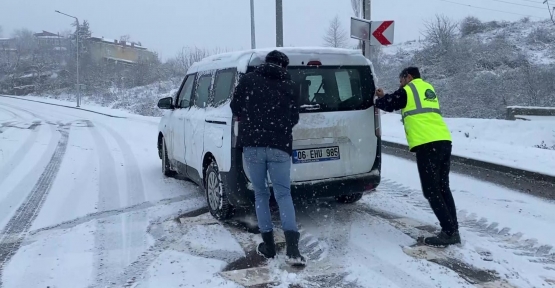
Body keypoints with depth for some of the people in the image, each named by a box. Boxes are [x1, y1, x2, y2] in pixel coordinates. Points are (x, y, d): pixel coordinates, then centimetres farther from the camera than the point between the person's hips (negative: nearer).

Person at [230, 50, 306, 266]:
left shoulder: (247, 80, 9)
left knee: (261, 194, 13)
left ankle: (268, 245, 15)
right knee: (284, 195, 5)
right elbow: (294, 119, 14)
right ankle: (292, 248, -7)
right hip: (280, 147, 0)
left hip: (253, 146, 0)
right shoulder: (290, 87, 11)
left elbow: (236, 109, 10)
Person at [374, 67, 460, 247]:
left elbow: (388, 105, 14)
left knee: (431, 191, -3)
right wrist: (385, 96, 38)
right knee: (443, 188, 14)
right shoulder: (428, 89, 26)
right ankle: (453, 231, 14)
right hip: (444, 141, 8)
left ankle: (449, 233, -5)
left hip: (427, 144, -8)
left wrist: (378, 100, 35)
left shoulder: (407, 90, 3)